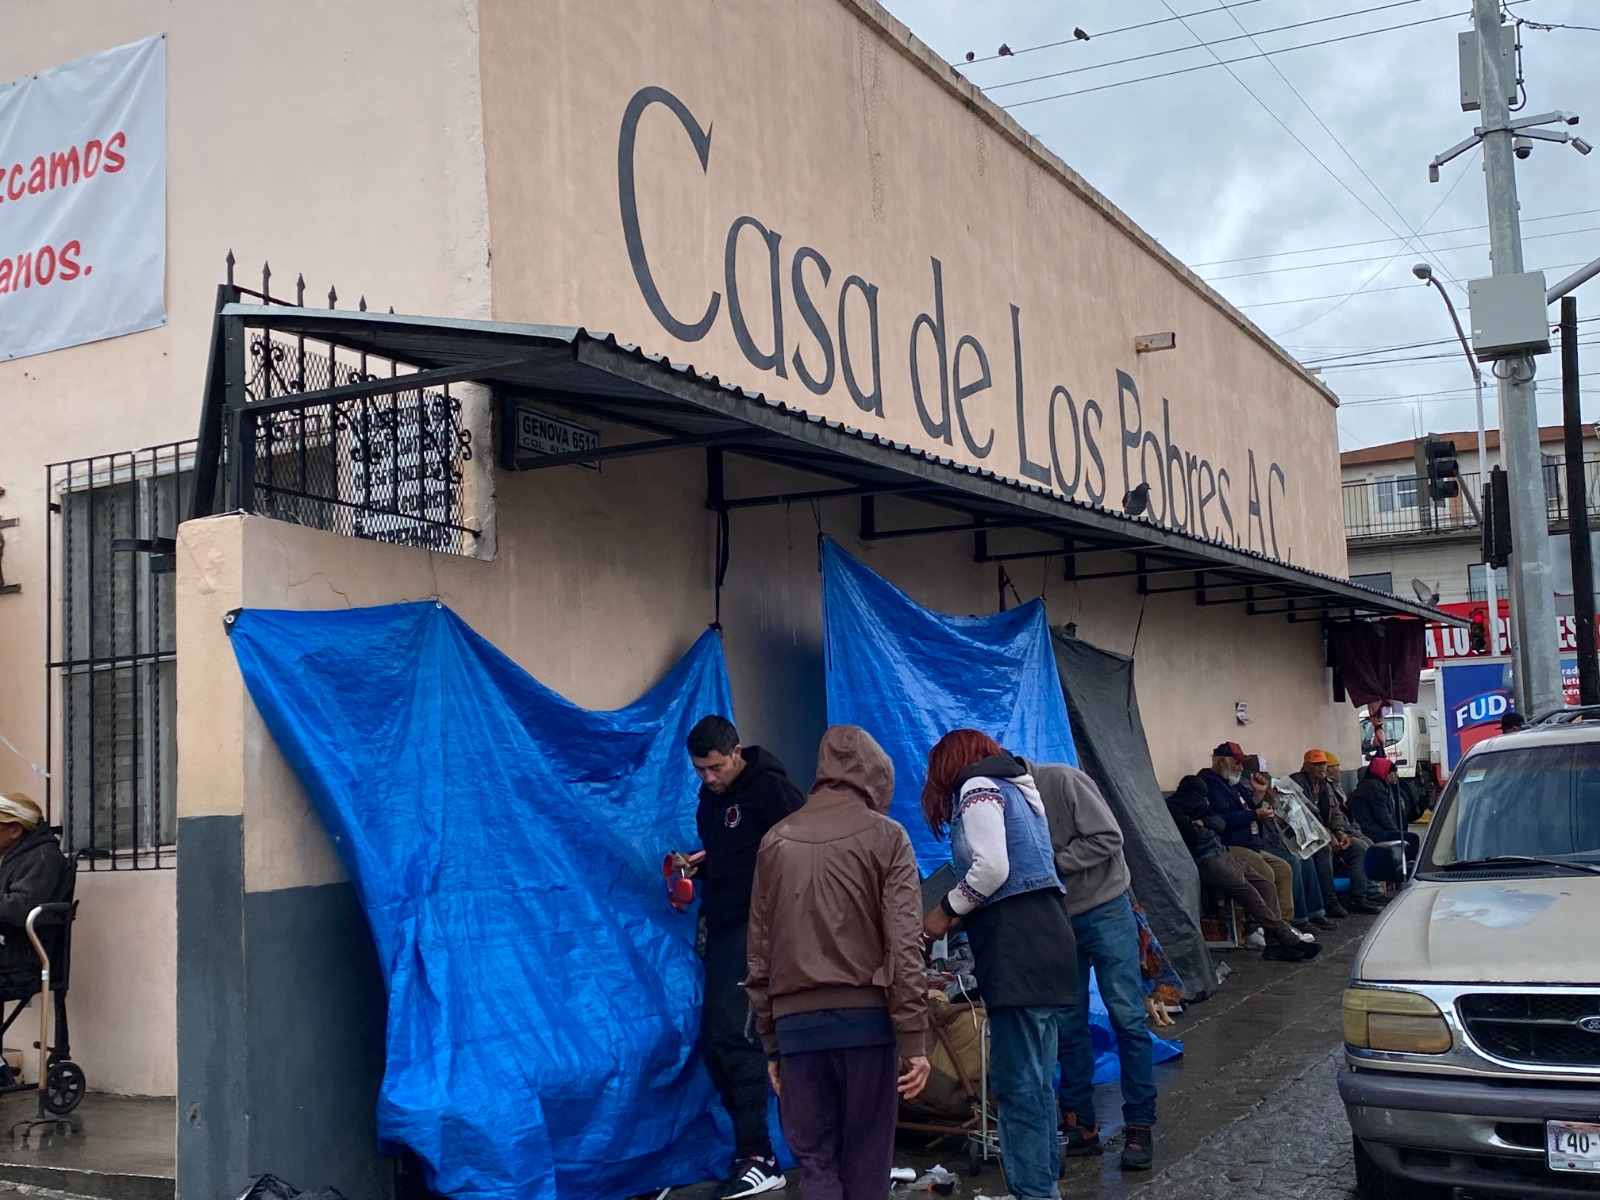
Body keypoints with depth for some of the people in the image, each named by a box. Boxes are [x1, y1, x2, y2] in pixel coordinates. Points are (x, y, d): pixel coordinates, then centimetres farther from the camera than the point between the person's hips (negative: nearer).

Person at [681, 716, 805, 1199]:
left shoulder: (770, 788, -9)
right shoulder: (710, 800, 17)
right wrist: (698, 865, 6)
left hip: (759, 929, -9)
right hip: (724, 930, 9)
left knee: (733, 1035, -16)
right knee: (715, 1041, 9)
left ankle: (757, 1157, -13)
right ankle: (752, 1146, 18)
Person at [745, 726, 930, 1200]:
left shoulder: (776, 841, 10)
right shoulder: (886, 837, 0)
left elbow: (760, 952, 10)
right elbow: (904, 945, -7)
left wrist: (770, 1042, 15)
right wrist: (914, 1039, -6)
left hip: (796, 1022, 2)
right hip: (867, 1017, -2)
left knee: (815, 1160, 7)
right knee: (865, 1159, 8)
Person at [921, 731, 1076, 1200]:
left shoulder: (977, 787, -2)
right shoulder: (1013, 787, 26)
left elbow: (992, 868, -15)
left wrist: (946, 910, -3)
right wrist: (964, 915, 24)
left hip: (1019, 947, -10)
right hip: (1041, 938, 10)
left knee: (1015, 1081, -6)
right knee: (1034, 1078, 14)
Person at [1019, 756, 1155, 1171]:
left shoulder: (1062, 780, -17)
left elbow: (1108, 838, -19)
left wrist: (1053, 863, -22)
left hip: (1104, 908, -5)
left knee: (1127, 1018, -1)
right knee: (1067, 1027, 7)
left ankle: (1139, 1127, 7)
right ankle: (1081, 1125, 17)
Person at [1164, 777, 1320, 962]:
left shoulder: (1197, 806, 24)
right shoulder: (1172, 807, -6)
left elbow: (1221, 824, 13)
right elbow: (1193, 833, -17)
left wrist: (1204, 822, -6)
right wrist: (1210, 829, 4)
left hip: (1222, 854, 10)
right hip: (1205, 860, -10)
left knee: (1266, 886, -5)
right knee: (1247, 891, -24)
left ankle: (1275, 942, -15)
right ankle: (1288, 940, -25)